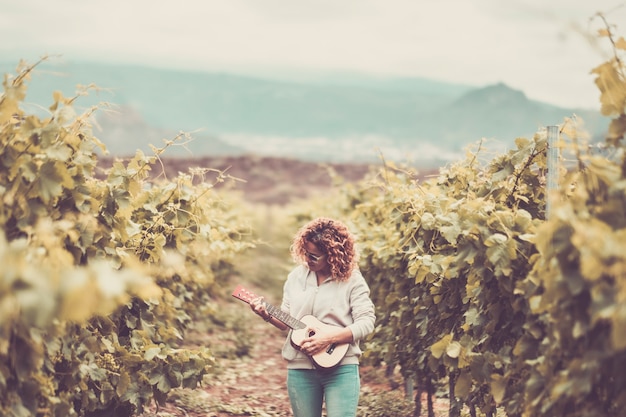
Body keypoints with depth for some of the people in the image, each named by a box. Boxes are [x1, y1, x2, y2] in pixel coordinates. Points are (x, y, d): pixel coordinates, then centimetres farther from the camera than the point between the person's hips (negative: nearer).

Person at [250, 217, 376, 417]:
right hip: (299, 369, 4)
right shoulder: (296, 276, 8)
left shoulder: (352, 280, -6)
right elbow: (288, 321, 14)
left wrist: (330, 337, -21)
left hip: (340, 368, -4)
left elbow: (366, 322, -11)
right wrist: (268, 315, -6)